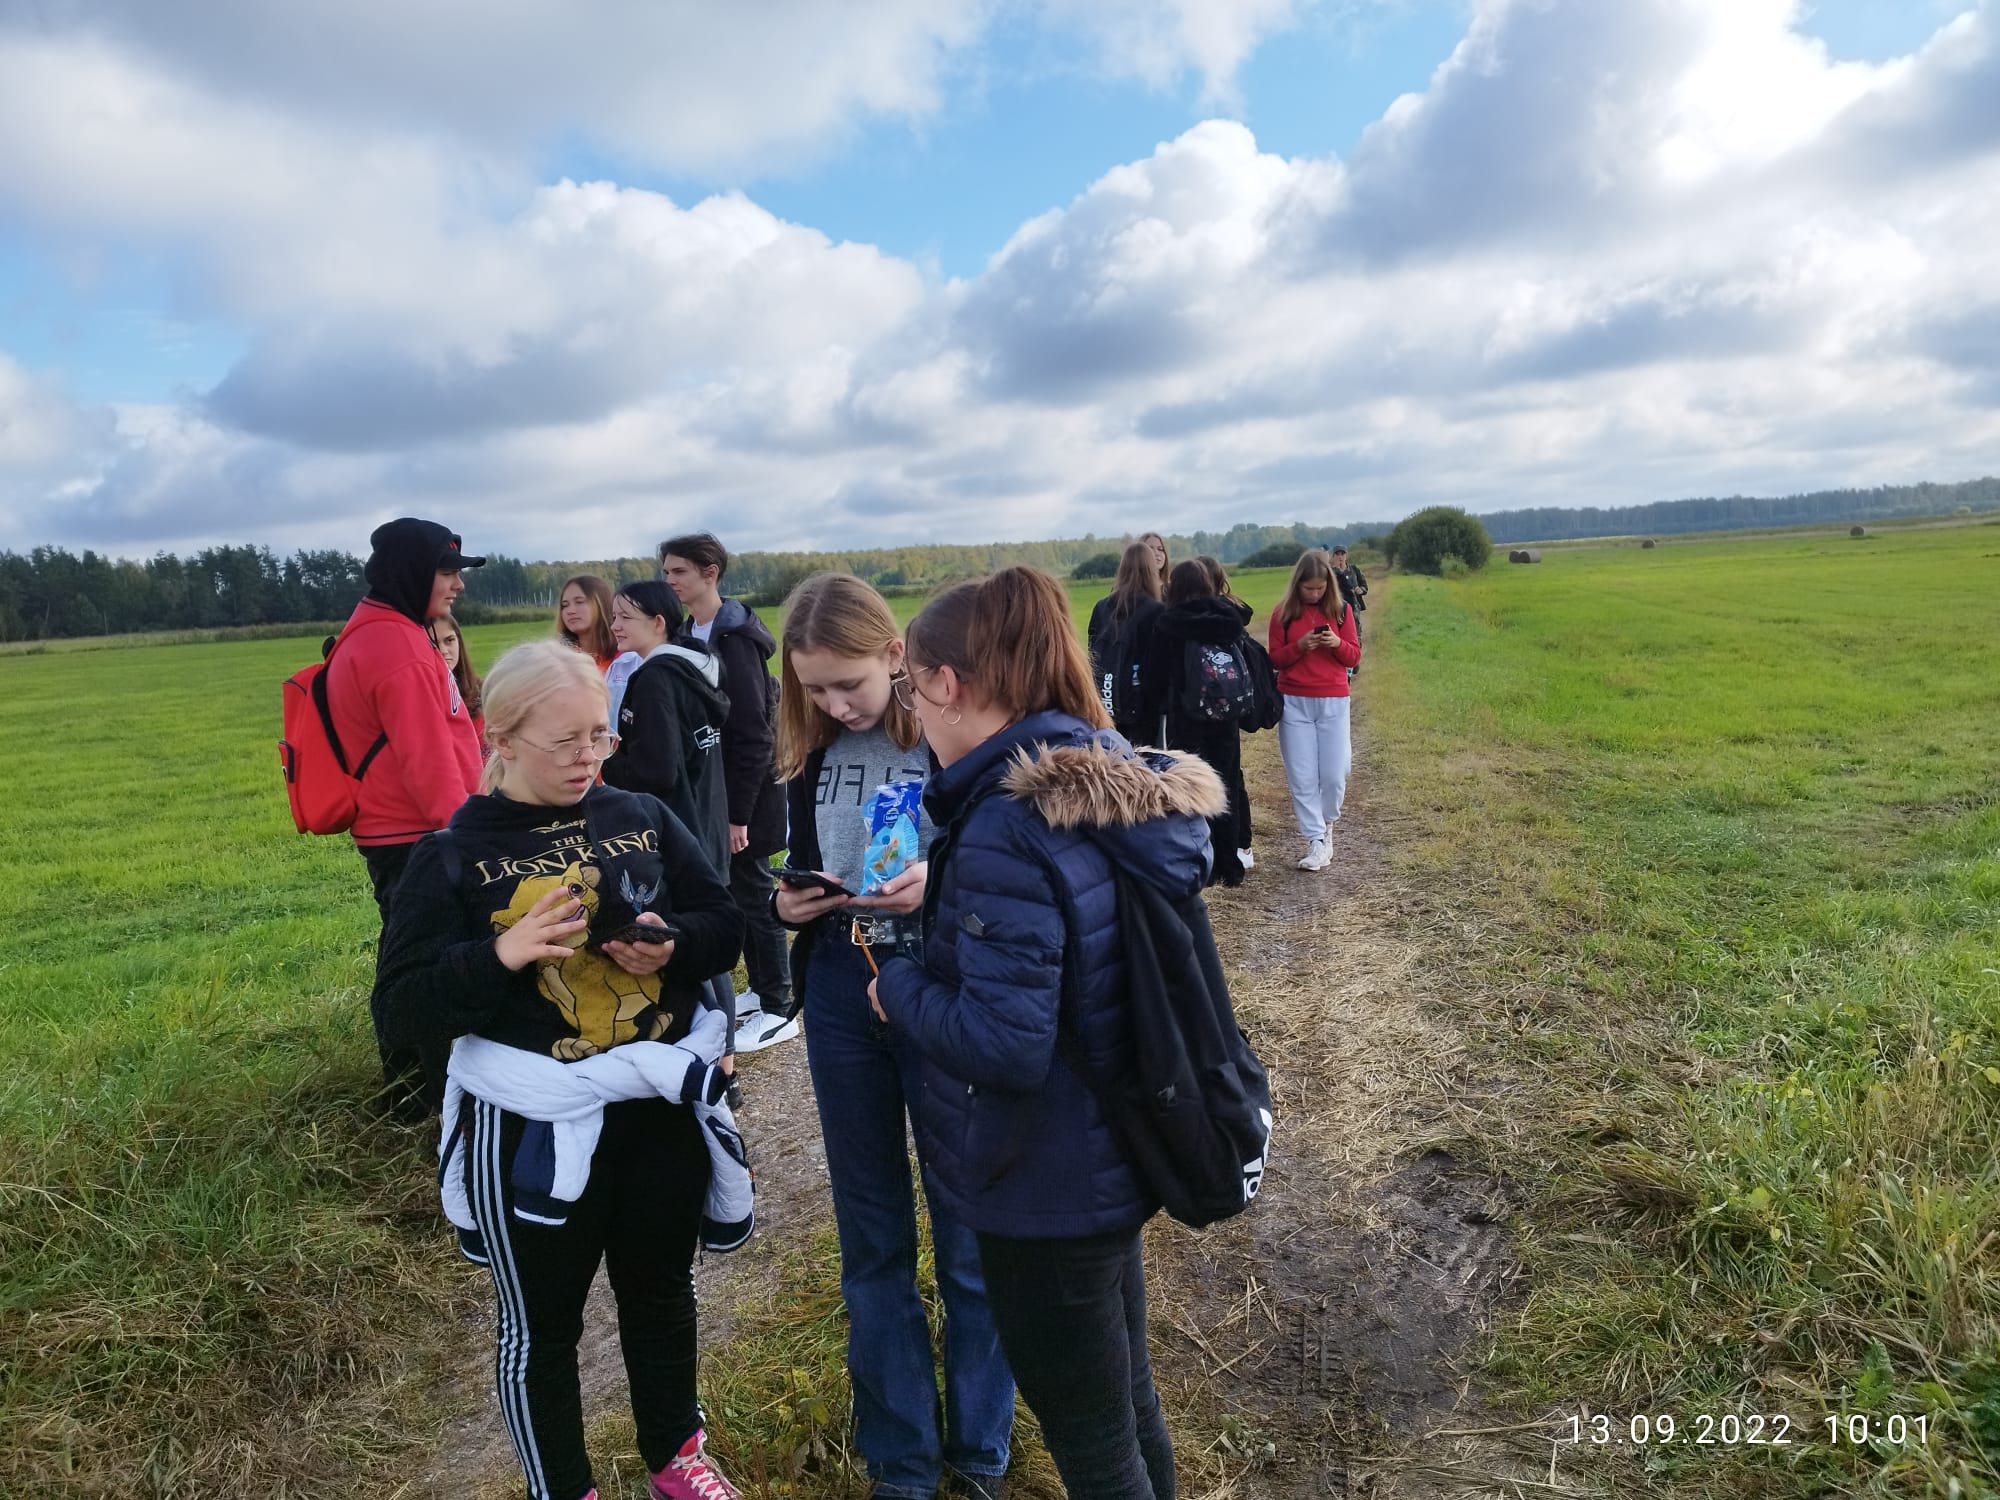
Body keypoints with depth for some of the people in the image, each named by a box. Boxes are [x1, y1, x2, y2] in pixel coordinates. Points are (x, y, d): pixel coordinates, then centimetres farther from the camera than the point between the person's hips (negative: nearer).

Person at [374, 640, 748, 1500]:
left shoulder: (642, 818, 1)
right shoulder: (453, 857, -8)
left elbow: (723, 925, 4)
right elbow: (408, 1002, -10)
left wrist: (673, 946, -17)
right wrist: (502, 954, -26)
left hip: (662, 1103, 4)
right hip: (534, 1129, -3)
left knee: (662, 1293, 22)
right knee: (541, 1323, 15)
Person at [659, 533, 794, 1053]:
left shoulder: (733, 639, -18)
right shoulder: (689, 634, 8)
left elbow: (754, 733, -20)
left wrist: (738, 811, -19)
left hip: (743, 794, -8)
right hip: (708, 791, 8)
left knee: (753, 895, 1)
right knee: (733, 892, 16)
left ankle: (779, 1010, 14)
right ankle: (759, 989, 31)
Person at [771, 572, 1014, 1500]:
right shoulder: (808, 751, 0)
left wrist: (942, 885, -27)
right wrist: (788, 901, -9)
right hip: (842, 997, 4)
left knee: (965, 1233, 12)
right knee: (872, 1237, 16)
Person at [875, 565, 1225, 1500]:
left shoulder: (1009, 827, -28)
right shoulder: (1118, 783, -1)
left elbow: (1004, 1042, -29)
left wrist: (900, 986, -12)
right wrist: (942, 918, 7)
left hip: (1046, 1185, -8)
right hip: (1113, 1155, 9)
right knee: (1127, 1404, 27)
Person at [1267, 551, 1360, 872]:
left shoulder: (1340, 610, 3)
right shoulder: (1283, 613, 1)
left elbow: (1354, 657, 5)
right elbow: (1275, 660, 2)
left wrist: (1337, 643, -16)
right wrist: (1299, 646, -16)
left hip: (1333, 702, 0)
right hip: (1294, 702, 0)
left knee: (1334, 775, -2)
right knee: (1302, 777, -3)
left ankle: (1325, 826, 25)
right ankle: (1316, 842, 3)